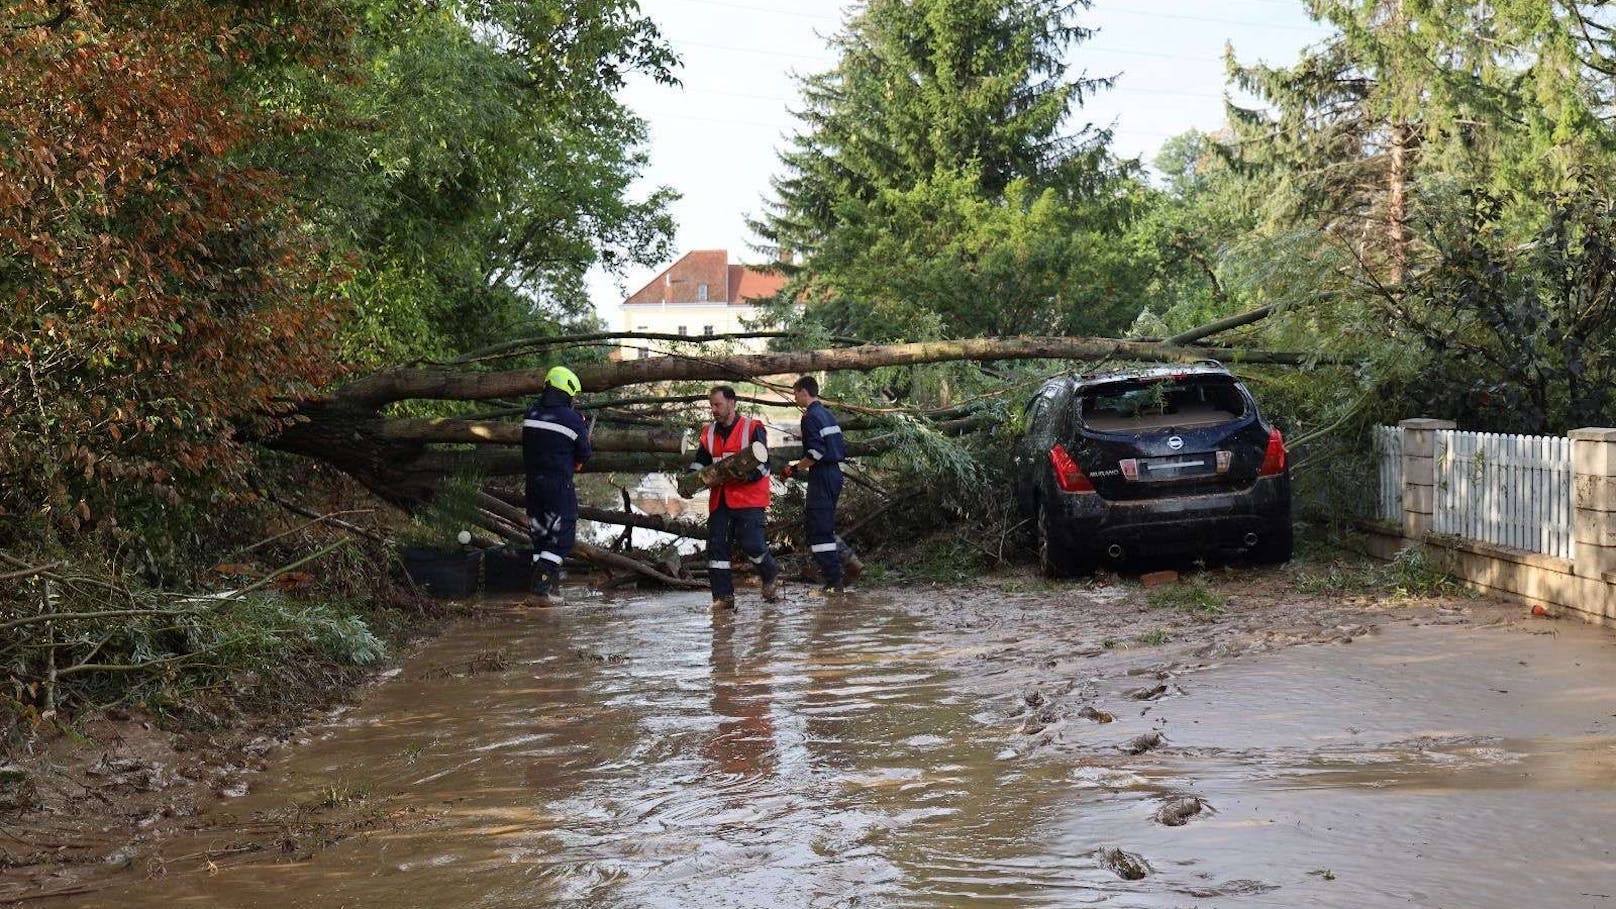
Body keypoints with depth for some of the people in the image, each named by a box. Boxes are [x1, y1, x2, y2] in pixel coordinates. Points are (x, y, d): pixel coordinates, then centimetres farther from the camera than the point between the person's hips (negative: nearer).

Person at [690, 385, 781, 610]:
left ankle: (771, 576, 17)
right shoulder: (709, 433, 15)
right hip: (720, 499, 6)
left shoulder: (753, 429, -3)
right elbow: (701, 461, 22)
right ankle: (723, 596, 3)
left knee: (752, 544, -13)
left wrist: (746, 476, -24)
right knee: (716, 545, -2)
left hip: (749, 498, -6)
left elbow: (763, 464, -7)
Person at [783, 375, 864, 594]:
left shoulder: (811, 417, -13)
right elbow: (842, 449, 18)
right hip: (835, 473, 10)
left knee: (819, 531, -5)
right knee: (825, 527, 18)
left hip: (821, 477, -10)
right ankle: (850, 561, 9)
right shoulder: (828, 415, 15)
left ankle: (834, 582, -5)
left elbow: (816, 453, -22)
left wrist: (796, 468, -11)